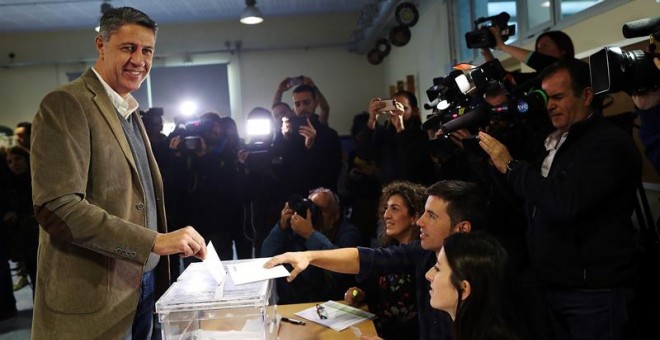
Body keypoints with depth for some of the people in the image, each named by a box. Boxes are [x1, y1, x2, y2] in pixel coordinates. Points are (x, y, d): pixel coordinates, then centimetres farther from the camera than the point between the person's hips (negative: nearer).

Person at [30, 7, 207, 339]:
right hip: (94, 297, -8)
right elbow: (57, 206, -23)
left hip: (144, 284, 8)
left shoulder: (129, 112, 14)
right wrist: (155, 241, -25)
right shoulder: (66, 105, -13)